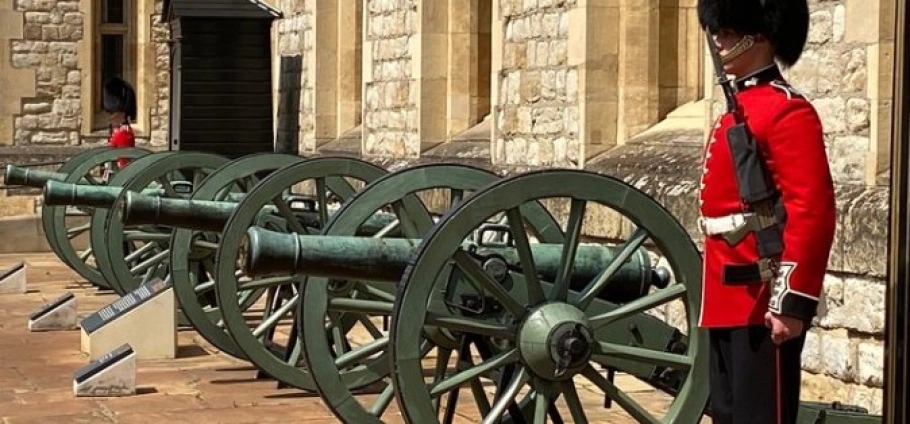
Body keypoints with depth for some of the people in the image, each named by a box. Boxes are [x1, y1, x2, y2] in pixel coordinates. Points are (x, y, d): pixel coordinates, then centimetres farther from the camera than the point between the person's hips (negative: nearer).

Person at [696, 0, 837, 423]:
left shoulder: (788, 111, -13)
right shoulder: (737, 111, 16)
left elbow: (813, 215, -20)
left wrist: (793, 302, -24)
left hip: (764, 303, -10)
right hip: (728, 300, 10)